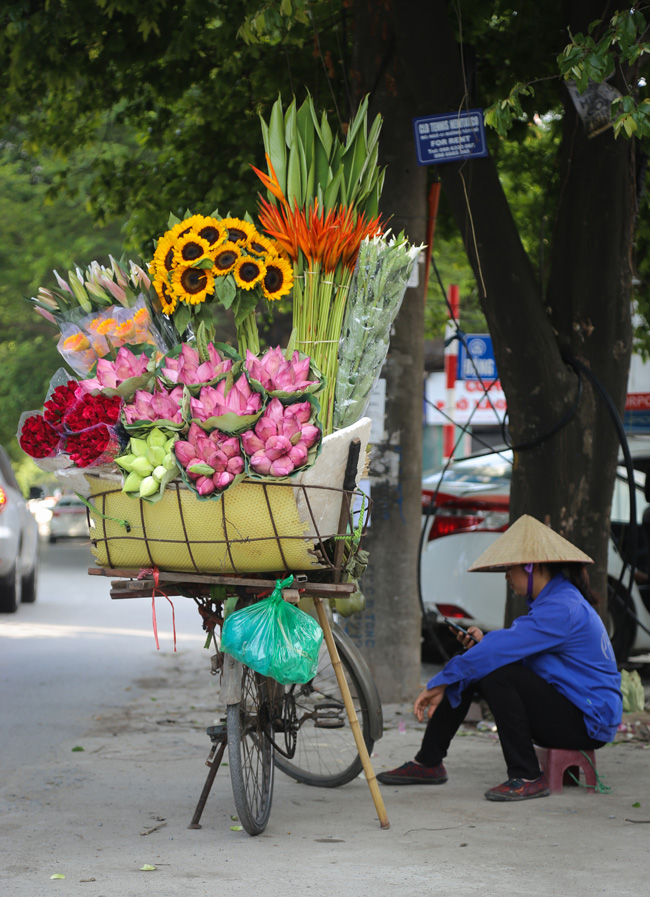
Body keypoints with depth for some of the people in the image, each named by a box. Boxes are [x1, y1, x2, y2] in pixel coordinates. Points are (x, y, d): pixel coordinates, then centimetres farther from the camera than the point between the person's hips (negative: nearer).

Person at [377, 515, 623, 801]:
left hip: (588, 722, -10)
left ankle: (527, 777, -19)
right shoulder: (553, 599, 12)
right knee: (468, 666, 5)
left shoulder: (562, 608, -21)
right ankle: (428, 763, 11)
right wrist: (483, 642, -2)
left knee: (495, 673, -27)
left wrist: (440, 683, -19)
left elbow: (500, 651, -25)